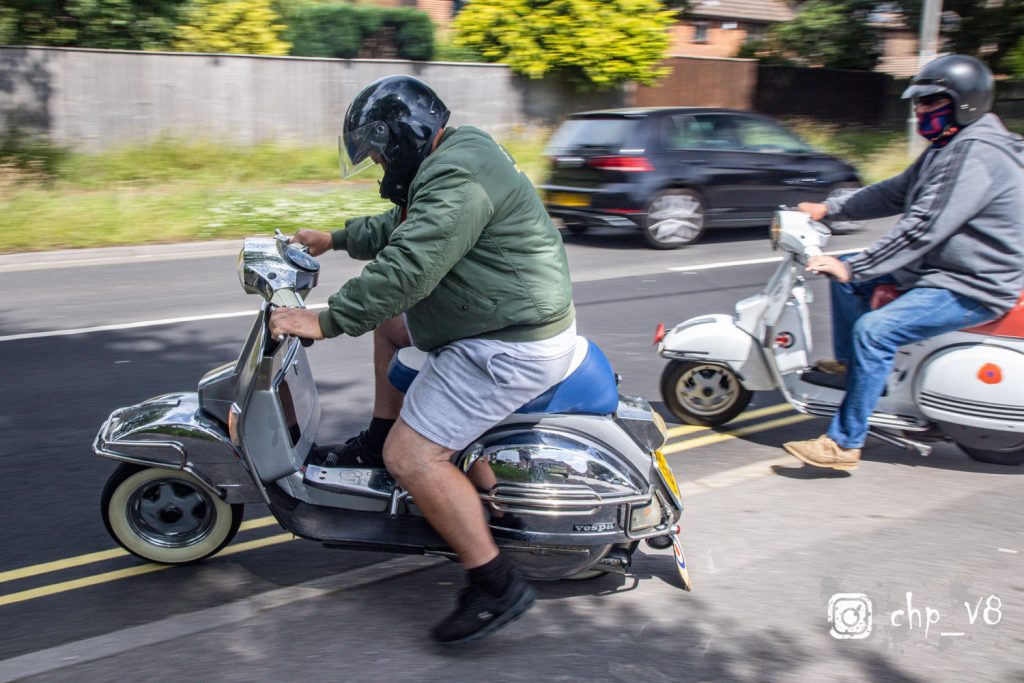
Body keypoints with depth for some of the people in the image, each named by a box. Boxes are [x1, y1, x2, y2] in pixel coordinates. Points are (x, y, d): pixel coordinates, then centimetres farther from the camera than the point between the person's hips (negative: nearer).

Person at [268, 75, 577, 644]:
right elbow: (401, 226, 27)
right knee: (388, 323, 26)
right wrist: (336, 239, 29)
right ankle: (378, 440, 36)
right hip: (505, 316, 12)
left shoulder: (456, 180, -22)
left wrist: (327, 322, -23)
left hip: (511, 349, -11)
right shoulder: (456, 154, 13)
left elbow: (407, 269, -29)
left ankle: (497, 586, -7)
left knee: (413, 457, -14)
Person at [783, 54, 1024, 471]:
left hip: (973, 289, -11)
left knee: (875, 330, -27)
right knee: (846, 275, 15)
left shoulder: (978, 154, -23)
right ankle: (848, 364, 29)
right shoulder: (949, 147, 11)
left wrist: (853, 268, -27)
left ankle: (845, 443, -21)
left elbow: (924, 228, -29)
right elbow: (895, 194, 18)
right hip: (936, 267, 11)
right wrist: (829, 209, 11)